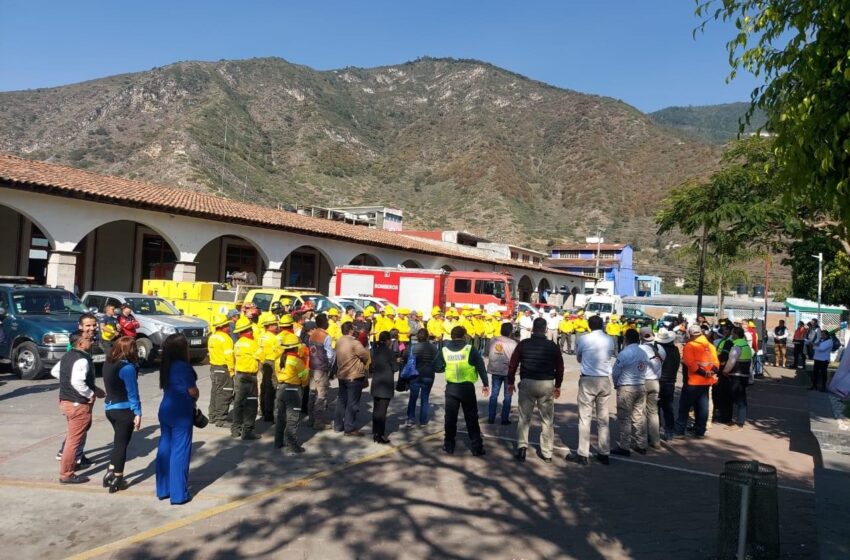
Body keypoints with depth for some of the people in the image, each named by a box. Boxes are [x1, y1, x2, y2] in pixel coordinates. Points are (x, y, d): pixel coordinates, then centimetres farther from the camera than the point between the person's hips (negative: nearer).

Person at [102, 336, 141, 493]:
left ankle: (110, 473, 22)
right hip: (124, 410, -7)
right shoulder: (128, 367, -19)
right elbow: (132, 393, -18)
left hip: (109, 408, 7)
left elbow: (109, 386, 11)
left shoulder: (108, 364, 4)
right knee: (122, 443, 4)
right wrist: (138, 413, -13)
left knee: (118, 442, 22)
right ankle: (117, 480, 11)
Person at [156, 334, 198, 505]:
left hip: (166, 410, 8)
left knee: (165, 449, 14)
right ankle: (178, 494, 5)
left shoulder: (166, 365, 7)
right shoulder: (183, 366, -19)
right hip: (180, 413, -8)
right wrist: (194, 399, 8)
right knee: (179, 452, -1)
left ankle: (163, 489, 24)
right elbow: (193, 392, -14)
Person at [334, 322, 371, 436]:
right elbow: (366, 356, -16)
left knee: (341, 400, 16)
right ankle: (350, 428, 4)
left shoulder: (339, 342, 6)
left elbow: (338, 357, 11)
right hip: (354, 376, -8)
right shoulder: (355, 343, -19)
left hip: (342, 375, 8)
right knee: (352, 403, -1)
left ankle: (338, 425, 24)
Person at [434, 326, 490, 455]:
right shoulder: (470, 349, -6)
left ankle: (449, 446, 20)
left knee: (450, 418, 13)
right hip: (467, 387, -2)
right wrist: (485, 384, 1)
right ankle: (477, 448, 9)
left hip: (451, 388, 2)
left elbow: (436, 368, 2)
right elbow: (481, 367, -7)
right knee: (471, 418, 7)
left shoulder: (444, 350, 0)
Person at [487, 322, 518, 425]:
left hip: (495, 370, 3)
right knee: (507, 396, 8)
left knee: (494, 394, 12)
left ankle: (491, 418, 14)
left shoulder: (493, 340, -3)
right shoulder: (512, 343, -14)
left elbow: (488, 354, 3)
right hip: (507, 371, -3)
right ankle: (505, 419, 9)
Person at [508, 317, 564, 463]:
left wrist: (510, 382, 10)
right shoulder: (552, 346, 0)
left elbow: (513, 364, -2)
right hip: (547, 384, 1)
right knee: (547, 420, 10)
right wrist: (558, 385, 16)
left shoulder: (523, 344, -2)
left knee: (524, 418, 10)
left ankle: (522, 447, 0)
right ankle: (547, 453, 14)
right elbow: (560, 367, 4)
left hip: (527, 383, 0)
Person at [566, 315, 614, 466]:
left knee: (585, 418, -1)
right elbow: (610, 357, 13)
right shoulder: (610, 340, 3)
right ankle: (604, 454, 14)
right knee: (603, 418, 9)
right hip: (605, 380, 4)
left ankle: (582, 454, 1)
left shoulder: (583, 339, -6)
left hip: (588, 380, -3)